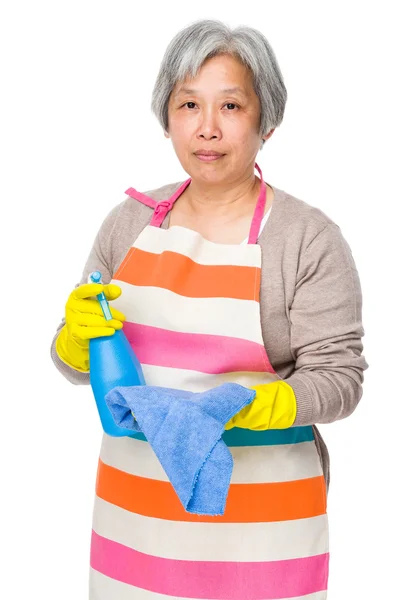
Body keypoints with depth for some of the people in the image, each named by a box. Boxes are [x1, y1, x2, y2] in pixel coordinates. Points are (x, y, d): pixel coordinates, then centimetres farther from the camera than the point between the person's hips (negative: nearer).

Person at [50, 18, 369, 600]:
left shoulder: (309, 238, -9)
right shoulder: (130, 221, 3)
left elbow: (338, 376, -10)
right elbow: (76, 364, 9)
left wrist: (259, 406, -28)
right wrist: (80, 337, -14)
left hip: (258, 517, -3)